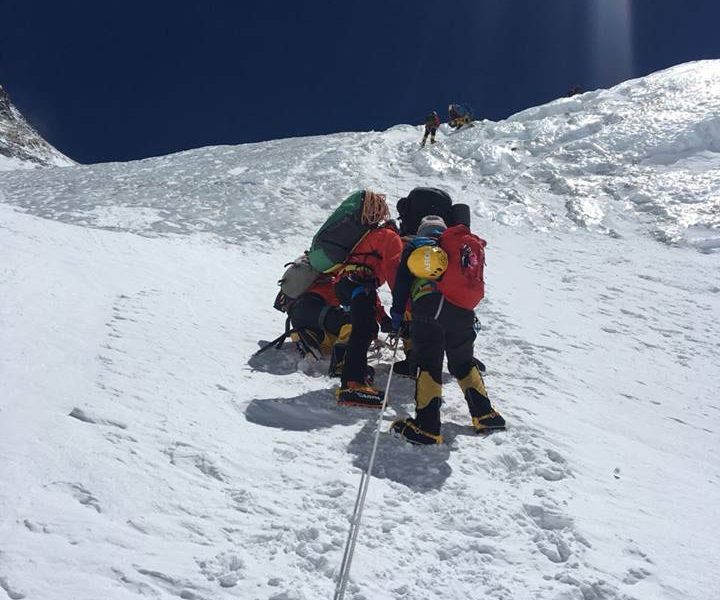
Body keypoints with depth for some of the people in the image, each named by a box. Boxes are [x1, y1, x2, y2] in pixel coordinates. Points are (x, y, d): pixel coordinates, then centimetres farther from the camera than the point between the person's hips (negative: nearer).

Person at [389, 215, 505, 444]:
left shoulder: (415, 246, 23)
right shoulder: (460, 247, 32)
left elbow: (401, 279, 13)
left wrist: (397, 311, 17)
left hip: (427, 308, -3)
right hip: (462, 311, 3)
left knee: (428, 365, -2)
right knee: (463, 364, 20)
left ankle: (427, 426, -8)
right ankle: (484, 415, 21)